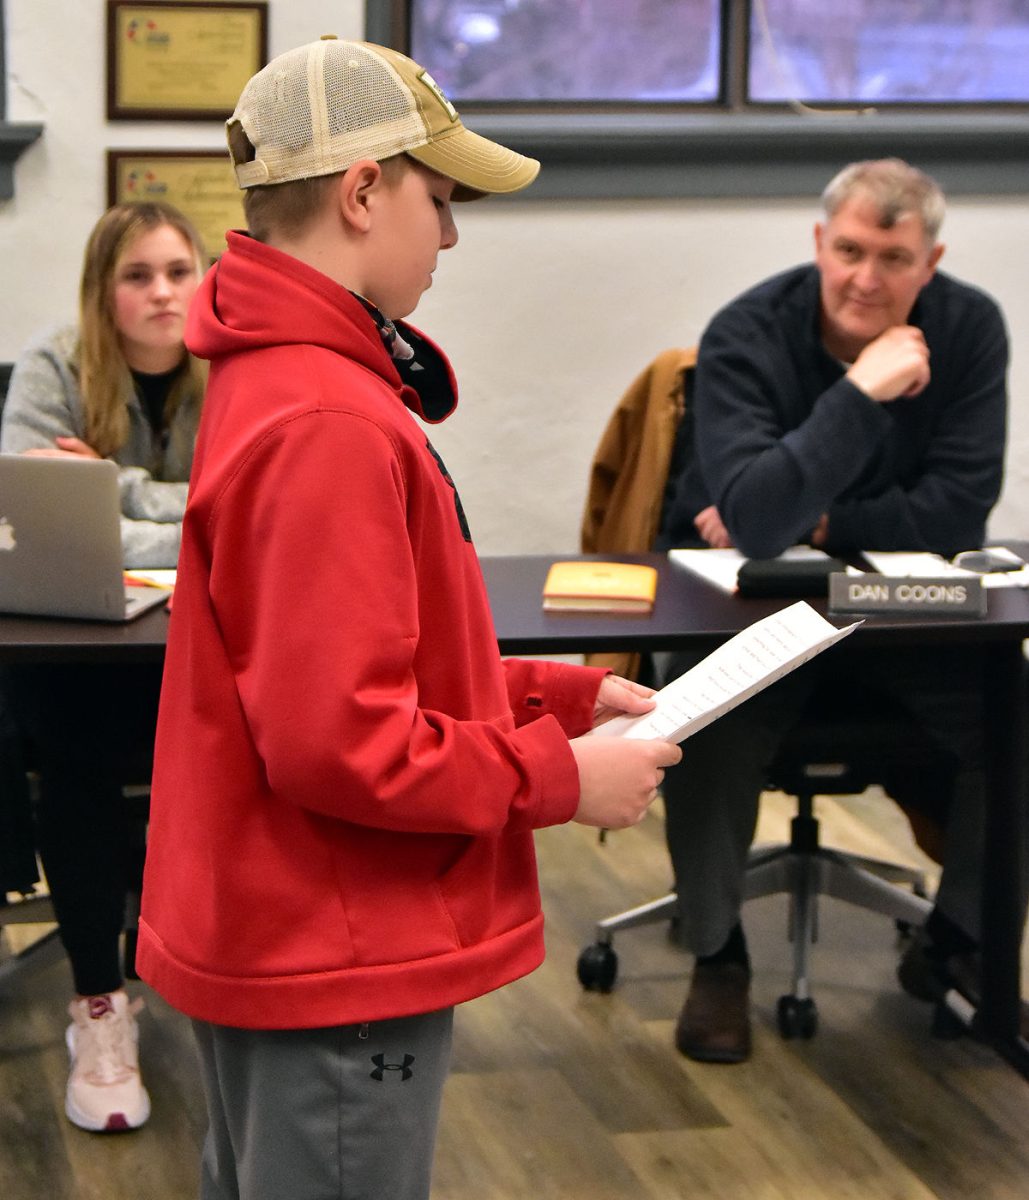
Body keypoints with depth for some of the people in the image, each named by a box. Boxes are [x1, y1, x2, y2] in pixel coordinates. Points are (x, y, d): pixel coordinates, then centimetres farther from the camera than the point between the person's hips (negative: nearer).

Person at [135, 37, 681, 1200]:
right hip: (339, 973, -10)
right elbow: (337, 743, -26)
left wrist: (565, 695, 10)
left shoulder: (270, 379, 8)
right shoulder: (328, 426, -24)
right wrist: (562, 777, -15)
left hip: (269, 947, 10)